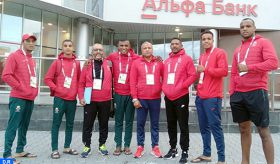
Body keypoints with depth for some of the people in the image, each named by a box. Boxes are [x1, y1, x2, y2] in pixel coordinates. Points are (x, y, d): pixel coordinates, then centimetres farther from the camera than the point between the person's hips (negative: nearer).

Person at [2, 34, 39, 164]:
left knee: (24, 125, 13)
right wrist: (20, 87, -13)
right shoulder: (14, 56, -5)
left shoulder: (32, 59, 18)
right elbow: (6, 76, -13)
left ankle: (20, 150, 23)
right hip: (18, 98, -8)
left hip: (30, 98, 8)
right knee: (13, 126, -6)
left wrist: (34, 90, 11)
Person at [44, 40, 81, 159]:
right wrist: (56, 89, -9)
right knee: (56, 124, 1)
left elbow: (79, 79, 15)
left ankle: (67, 147, 23)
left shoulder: (77, 63, 8)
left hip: (72, 99, 3)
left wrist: (76, 90, 3)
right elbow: (47, 78, -2)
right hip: (59, 98, -3)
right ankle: (55, 149, 9)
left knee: (70, 124, 10)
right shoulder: (57, 62, 0)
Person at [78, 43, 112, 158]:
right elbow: (81, 83, 2)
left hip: (105, 100, 1)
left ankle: (102, 145, 27)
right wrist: (81, 97, -6)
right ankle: (87, 146, 19)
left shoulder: (108, 64, 4)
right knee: (87, 124, 5)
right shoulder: (87, 65, 4)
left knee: (104, 124, 11)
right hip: (90, 100, 0)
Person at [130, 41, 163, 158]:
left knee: (155, 123, 8)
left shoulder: (159, 63, 6)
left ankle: (155, 147, 18)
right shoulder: (136, 63, 3)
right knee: (140, 123, 6)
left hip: (155, 98, 1)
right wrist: (134, 98, -6)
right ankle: (140, 146, 17)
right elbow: (132, 82, -1)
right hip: (141, 99, -1)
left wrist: (163, 90, 2)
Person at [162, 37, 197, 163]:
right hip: (168, 97, 6)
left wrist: (182, 86, -16)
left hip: (181, 96, -6)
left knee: (183, 125, -2)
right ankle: (173, 148, 24)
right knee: (171, 124, 12)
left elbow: (192, 75, -8)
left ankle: (184, 151, 6)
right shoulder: (167, 61, 15)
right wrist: (164, 87, 6)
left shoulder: (187, 58, -1)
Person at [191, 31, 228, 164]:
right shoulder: (202, 56, 19)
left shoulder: (219, 53, -3)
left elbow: (224, 71, -15)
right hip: (200, 96, 7)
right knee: (204, 127, 11)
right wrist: (199, 80, 10)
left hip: (212, 97, -7)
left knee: (215, 126, -6)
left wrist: (205, 69, -12)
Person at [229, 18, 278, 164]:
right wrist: (231, 92, 8)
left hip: (257, 92, -5)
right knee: (244, 129, 11)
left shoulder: (263, 42, 4)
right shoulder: (238, 49, 20)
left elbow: (273, 62, -12)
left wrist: (249, 67, -15)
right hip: (238, 94, 6)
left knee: (263, 131, 0)